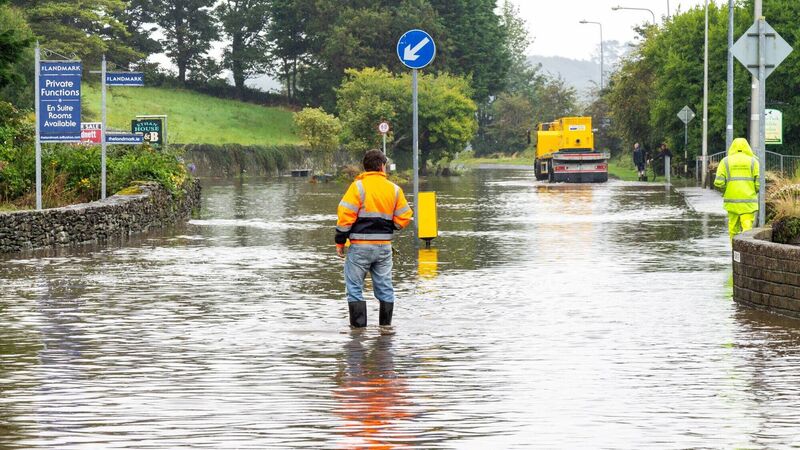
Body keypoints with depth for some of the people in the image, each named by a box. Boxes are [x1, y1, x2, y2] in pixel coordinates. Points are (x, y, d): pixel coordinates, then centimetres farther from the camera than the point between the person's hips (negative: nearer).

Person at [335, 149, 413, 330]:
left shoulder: (358, 186, -8)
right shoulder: (394, 189, 4)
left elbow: (346, 216, -11)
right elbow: (404, 219, 5)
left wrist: (340, 241, -2)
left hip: (360, 246, -4)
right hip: (384, 246, 4)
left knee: (355, 287, 2)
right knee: (385, 287, 13)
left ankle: (359, 327, -2)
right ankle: (386, 325, 17)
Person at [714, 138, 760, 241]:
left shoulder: (725, 161, 3)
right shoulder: (753, 161, 2)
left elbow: (719, 182, -5)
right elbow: (759, 183, -3)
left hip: (732, 200, 1)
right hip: (748, 201, -1)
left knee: (733, 229, 15)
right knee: (747, 229, -6)